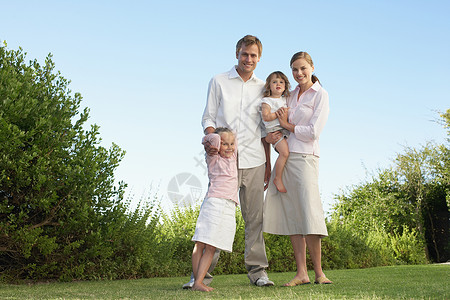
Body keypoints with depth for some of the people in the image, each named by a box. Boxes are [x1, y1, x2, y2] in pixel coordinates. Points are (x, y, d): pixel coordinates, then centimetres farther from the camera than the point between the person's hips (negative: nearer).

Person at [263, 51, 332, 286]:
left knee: (308, 213, -10)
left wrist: (287, 125, -1)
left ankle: (319, 272, 2)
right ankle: (301, 273, 5)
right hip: (285, 158, 6)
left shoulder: (320, 95, 0)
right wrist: (268, 136, -3)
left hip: (304, 158, -6)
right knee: (291, 216, 2)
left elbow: (312, 132, -9)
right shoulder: (290, 95, 18)